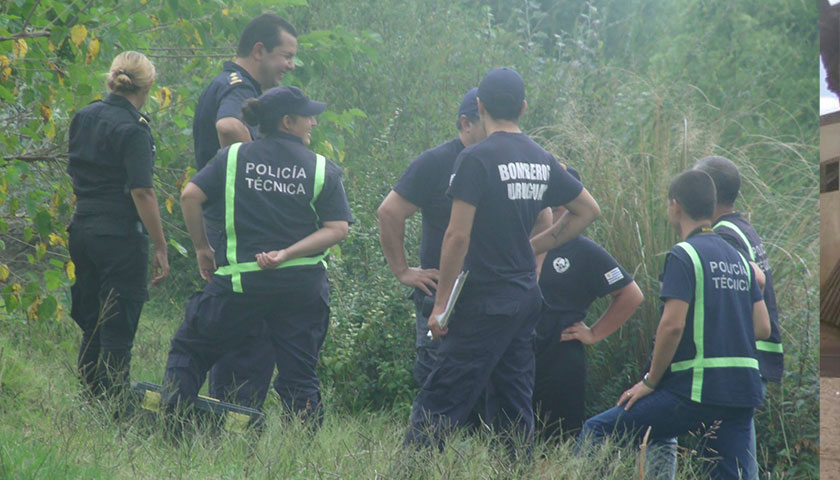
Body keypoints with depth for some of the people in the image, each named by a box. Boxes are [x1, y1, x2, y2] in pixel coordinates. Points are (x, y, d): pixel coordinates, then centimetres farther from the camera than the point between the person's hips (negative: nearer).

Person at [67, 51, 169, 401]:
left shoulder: (83, 118, 8)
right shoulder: (133, 129, -14)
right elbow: (142, 192, -18)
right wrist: (160, 248, -16)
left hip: (82, 228, 7)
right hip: (121, 237, -7)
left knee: (91, 328, 15)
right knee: (117, 333, -3)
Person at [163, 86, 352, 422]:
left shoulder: (233, 157, 5)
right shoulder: (323, 170, 3)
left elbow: (190, 196, -4)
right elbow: (337, 229, -6)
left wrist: (202, 248, 7)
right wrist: (288, 253, -9)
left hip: (241, 279, 0)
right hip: (303, 285, 1)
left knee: (190, 348, 14)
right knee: (299, 375, 9)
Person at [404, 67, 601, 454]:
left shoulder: (476, 158, -13)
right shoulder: (542, 160, 9)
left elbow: (458, 236, -16)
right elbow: (588, 210, 20)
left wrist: (441, 304, -11)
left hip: (485, 302, -7)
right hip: (526, 298, 7)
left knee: (439, 403, -8)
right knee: (514, 401, 12)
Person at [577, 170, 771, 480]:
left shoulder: (684, 255, -7)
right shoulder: (738, 259, 16)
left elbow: (673, 324, -16)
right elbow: (763, 328, 16)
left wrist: (650, 381, -6)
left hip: (698, 389, -7)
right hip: (744, 391, 7)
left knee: (595, 432, 1)